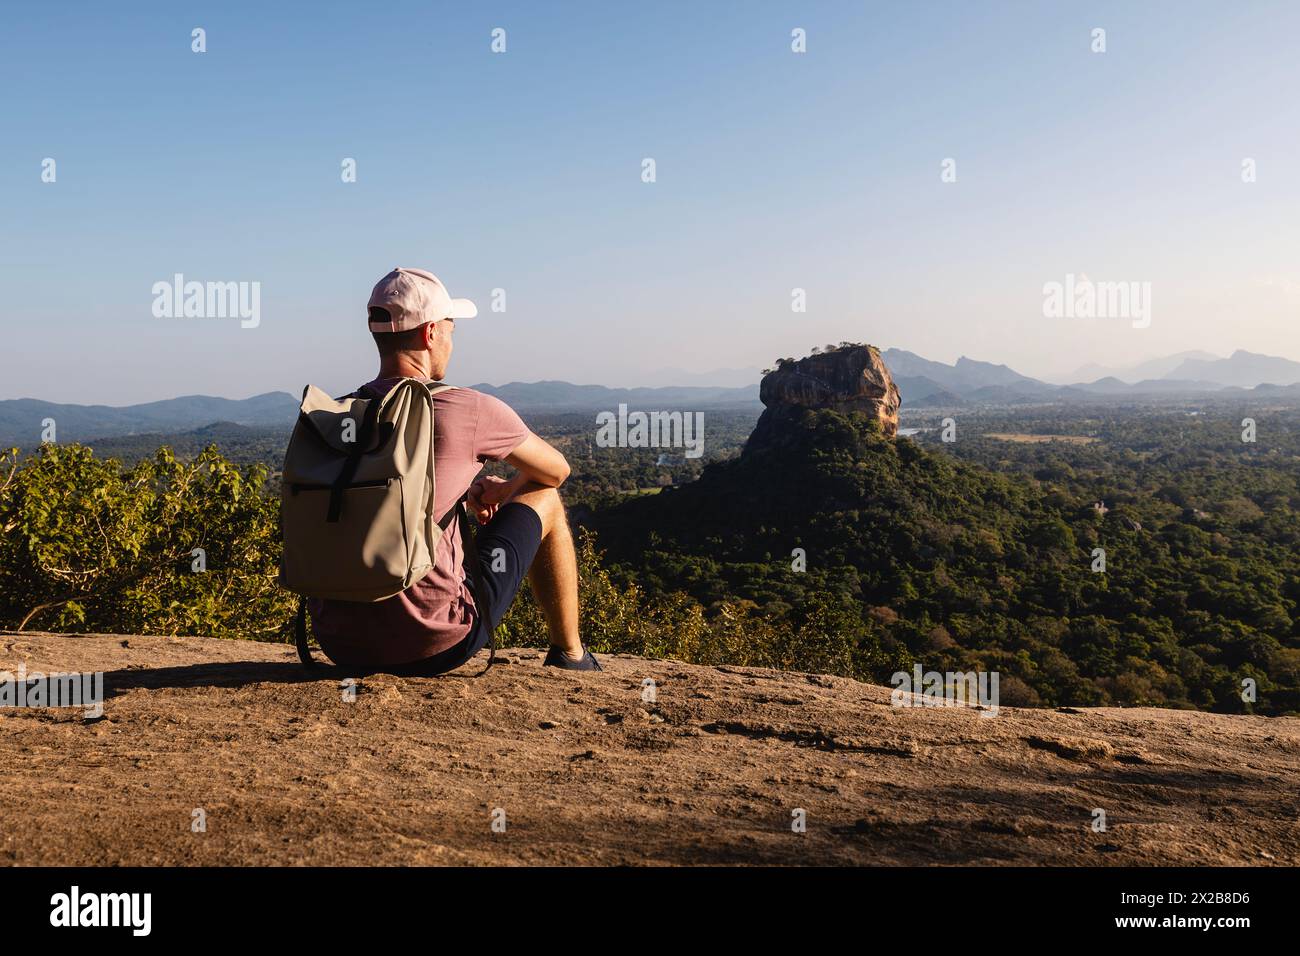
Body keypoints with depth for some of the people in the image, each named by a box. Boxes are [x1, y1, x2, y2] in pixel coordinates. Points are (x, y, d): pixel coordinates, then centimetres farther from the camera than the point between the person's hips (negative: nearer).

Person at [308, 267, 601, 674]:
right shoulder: (469, 410, -9)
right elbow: (556, 470, 11)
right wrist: (508, 489, 30)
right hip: (431, 645, -6)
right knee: (544, 499, 15)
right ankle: (569, 655, 27)